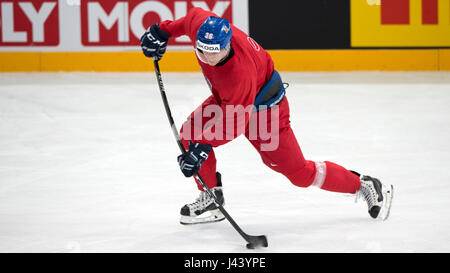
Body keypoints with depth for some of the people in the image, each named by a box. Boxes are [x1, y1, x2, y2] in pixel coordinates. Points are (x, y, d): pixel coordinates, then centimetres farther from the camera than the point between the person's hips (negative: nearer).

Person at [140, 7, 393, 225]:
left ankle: (364, 186, 12)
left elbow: (233, 122, -36)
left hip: (263, 106, -8)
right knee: (191, 132, -9)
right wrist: (162, 31, 4)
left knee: (297, 170, -4)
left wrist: (203, 145, -41)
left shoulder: (239, 74, -42)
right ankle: (211, 198, 5)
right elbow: (194, 16, 1)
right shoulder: (203, 25, -25)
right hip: (227, 98, 8)